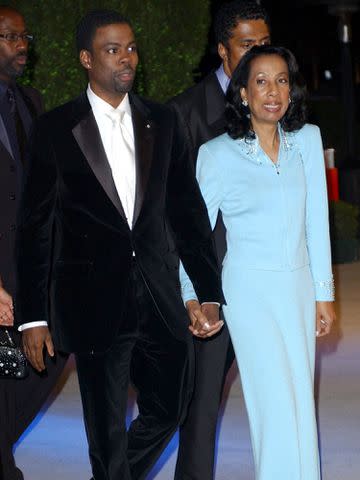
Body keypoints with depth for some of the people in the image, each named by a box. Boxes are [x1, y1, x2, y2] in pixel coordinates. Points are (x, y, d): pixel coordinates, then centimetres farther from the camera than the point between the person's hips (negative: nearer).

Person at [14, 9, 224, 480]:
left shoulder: (162, 122, 7)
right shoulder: (56, 129, -3)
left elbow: (188, 209, 9)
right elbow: (36, 226, -2)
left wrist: (210, 293, 3)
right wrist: (33, 316, -4)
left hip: (159, 296, 4)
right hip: (95, 300, -4)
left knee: (170, 407, 13)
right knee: (107, 429, 5)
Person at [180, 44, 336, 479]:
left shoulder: (308, 139, 4)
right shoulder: (218, 154, -6)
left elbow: (316, 220, 7)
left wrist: (324, 293, 7)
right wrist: (192, 297, 2)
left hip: (299, 286, 4)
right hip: (251, 291, -4)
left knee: (301, 405, 6)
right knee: (279, 410, -9)